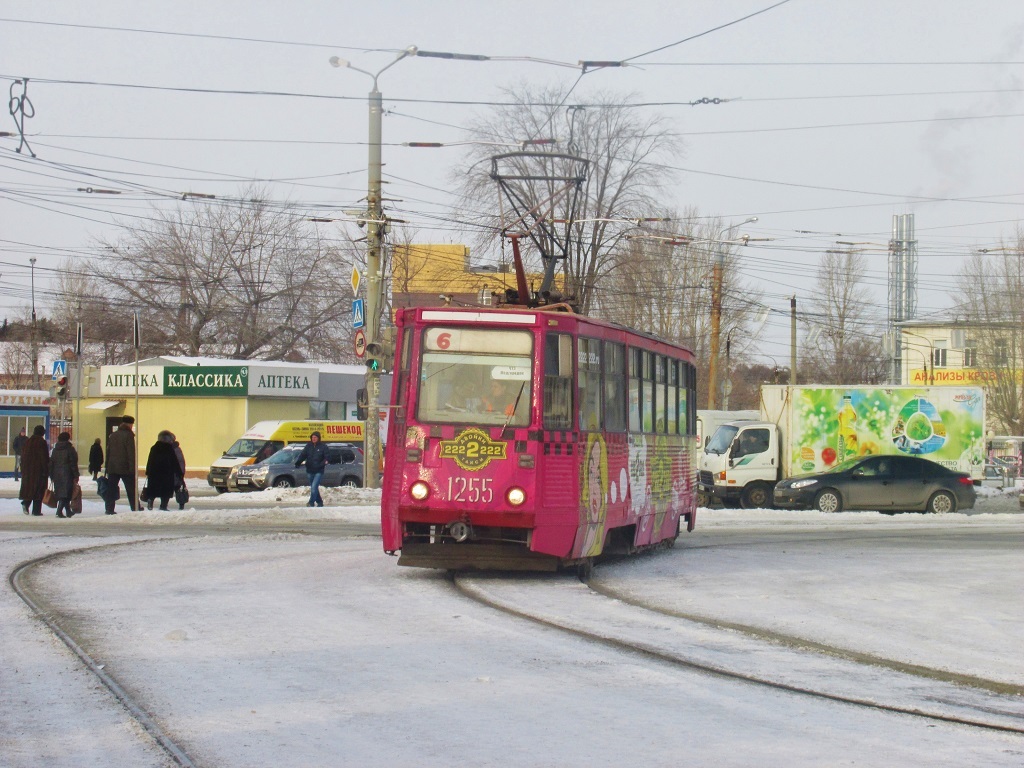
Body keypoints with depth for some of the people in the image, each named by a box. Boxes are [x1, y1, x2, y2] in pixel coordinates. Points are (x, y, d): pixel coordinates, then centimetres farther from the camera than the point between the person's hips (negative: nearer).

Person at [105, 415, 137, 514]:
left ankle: (109, 509, 3)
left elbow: (108, 452, 15)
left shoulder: (112, 435, 12)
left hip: (112, 468, 5)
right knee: (131, 489, 1)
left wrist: (107, 467, 18)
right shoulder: (128, 435, -8)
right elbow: (131, 453, -14)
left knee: (111, 489, 7)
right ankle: (135, 508, 2)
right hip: (125, 468, -5)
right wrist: (133, 467, -13)